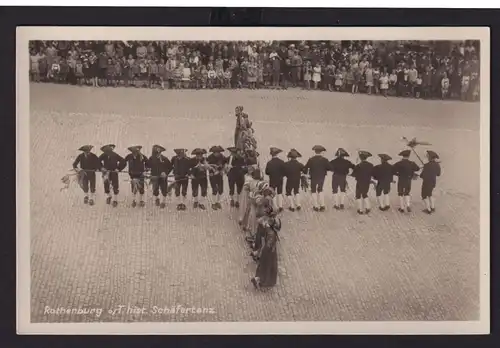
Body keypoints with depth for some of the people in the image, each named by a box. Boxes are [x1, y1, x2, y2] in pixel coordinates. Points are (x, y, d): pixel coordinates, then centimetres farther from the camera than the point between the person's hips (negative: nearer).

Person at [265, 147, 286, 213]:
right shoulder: (281, 162, -12)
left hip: (272, 180, -1)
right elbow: (284, 171, -7)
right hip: (280, 180, 1)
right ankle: (280, 206, 16)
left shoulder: (269, 163, -15)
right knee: (279, 193, 15)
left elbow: (267, 172, -9)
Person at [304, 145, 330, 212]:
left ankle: (316, 206, 8)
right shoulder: (324, 159, -12)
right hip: (322, 177, 2)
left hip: (313, 177, -2)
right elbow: (329, 168, -11)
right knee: (320, 190, 20)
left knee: (313, 191, 12)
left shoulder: (311, 160, -15)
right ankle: (322, 205, 13)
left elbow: (306, 168, -11)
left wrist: (305, 172, 10)